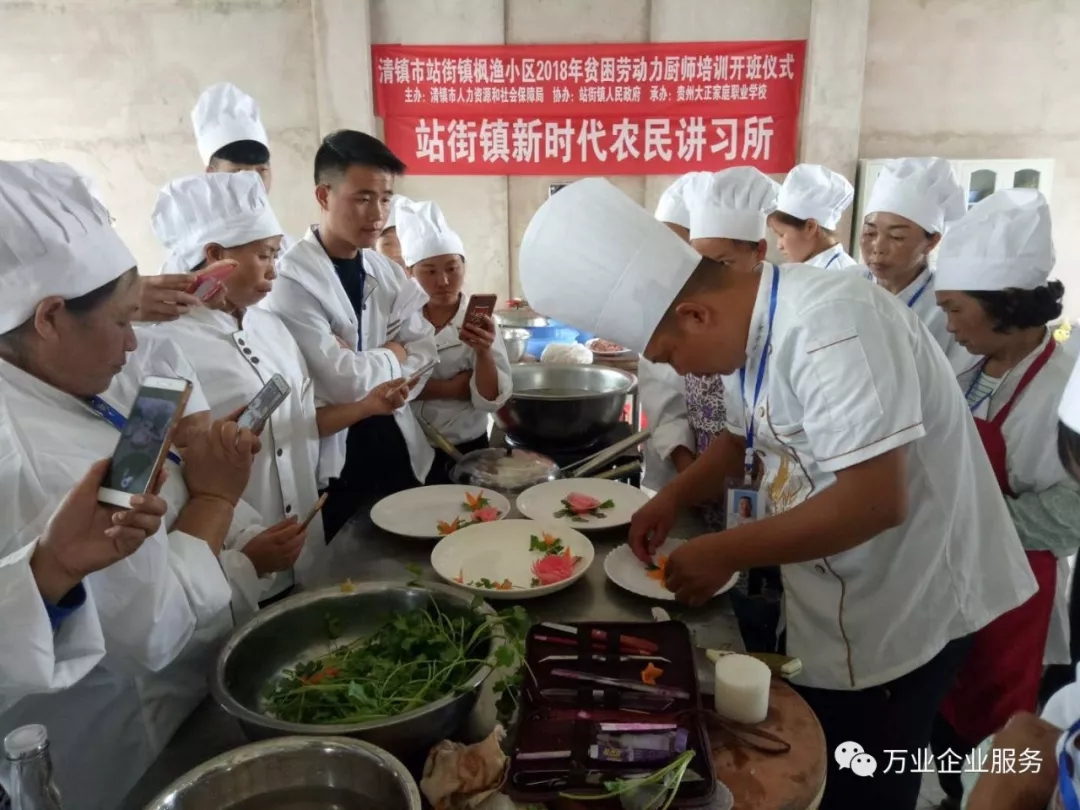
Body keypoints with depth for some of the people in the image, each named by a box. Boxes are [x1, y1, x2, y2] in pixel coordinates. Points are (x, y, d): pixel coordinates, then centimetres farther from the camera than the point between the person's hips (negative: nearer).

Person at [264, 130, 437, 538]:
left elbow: (423, 354, -1)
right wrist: (392, 353, -4)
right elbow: (344, 381, -22)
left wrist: (364, 366, -16)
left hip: (398, 450, 6)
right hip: (333, 462, -6)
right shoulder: (290, 279, -16)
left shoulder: (387, 272, 6)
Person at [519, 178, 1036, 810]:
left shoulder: (827, 324, -29)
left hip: (903, 613, -8)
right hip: (833, 606, 8)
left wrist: (724, 553, -22)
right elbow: (751, 434, 17)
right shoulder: (758, 326, 0)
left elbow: (875, 500, -32)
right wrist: (673, 498, 2)